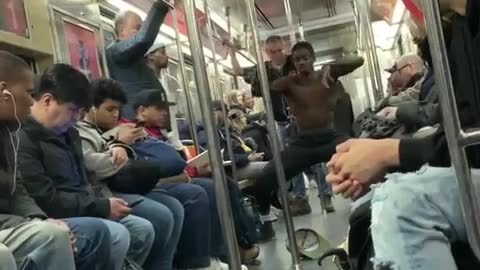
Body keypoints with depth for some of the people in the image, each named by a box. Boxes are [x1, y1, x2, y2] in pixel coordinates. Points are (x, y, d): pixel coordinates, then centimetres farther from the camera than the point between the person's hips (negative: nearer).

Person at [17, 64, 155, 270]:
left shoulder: (66, 133, 14)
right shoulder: (24, 138, -18)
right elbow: (46, 201, -24)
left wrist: (100, 204, 4)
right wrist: (101, 207, -18)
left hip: (83, 212, 9)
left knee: (143, 229, 3)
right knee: (116, 235, -28)